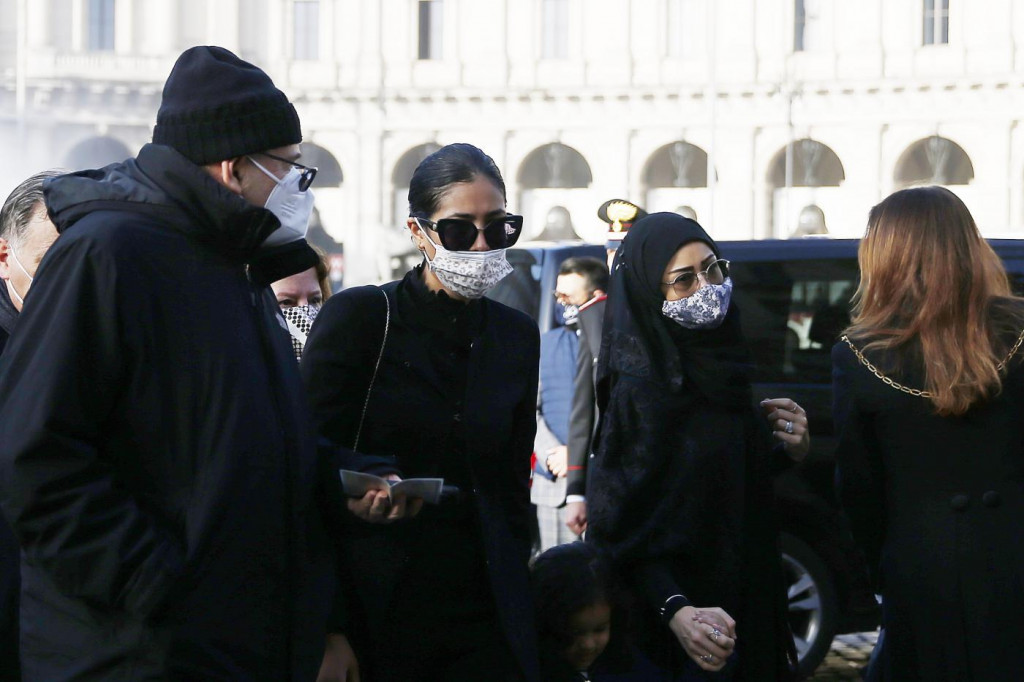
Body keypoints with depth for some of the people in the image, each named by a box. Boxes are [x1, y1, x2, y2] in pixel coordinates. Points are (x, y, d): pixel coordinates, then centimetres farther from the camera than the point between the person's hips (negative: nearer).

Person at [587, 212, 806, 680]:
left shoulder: (719, 369, 6)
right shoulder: (641, 388, -18)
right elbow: (625, 525, -22)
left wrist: (790, 453, -2)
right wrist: (676, 611, -36)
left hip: (744, 603, 8)